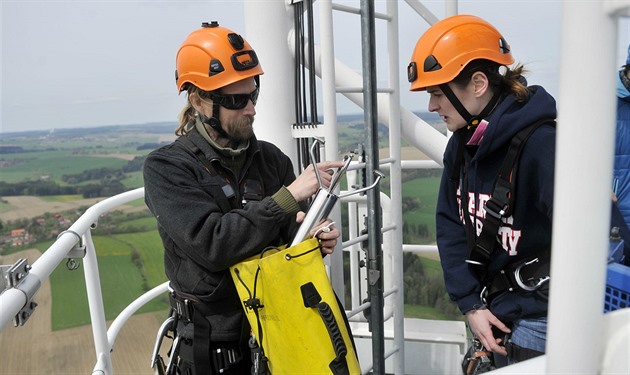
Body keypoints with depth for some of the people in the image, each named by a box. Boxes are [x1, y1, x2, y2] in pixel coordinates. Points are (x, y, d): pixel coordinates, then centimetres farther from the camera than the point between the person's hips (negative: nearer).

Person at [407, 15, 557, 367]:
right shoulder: (462, 143, -1)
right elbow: (450, 224, 1)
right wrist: (471, 304, -4)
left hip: (539, 321, -7)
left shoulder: (542, 143, -24)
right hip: (494, 310, 7)